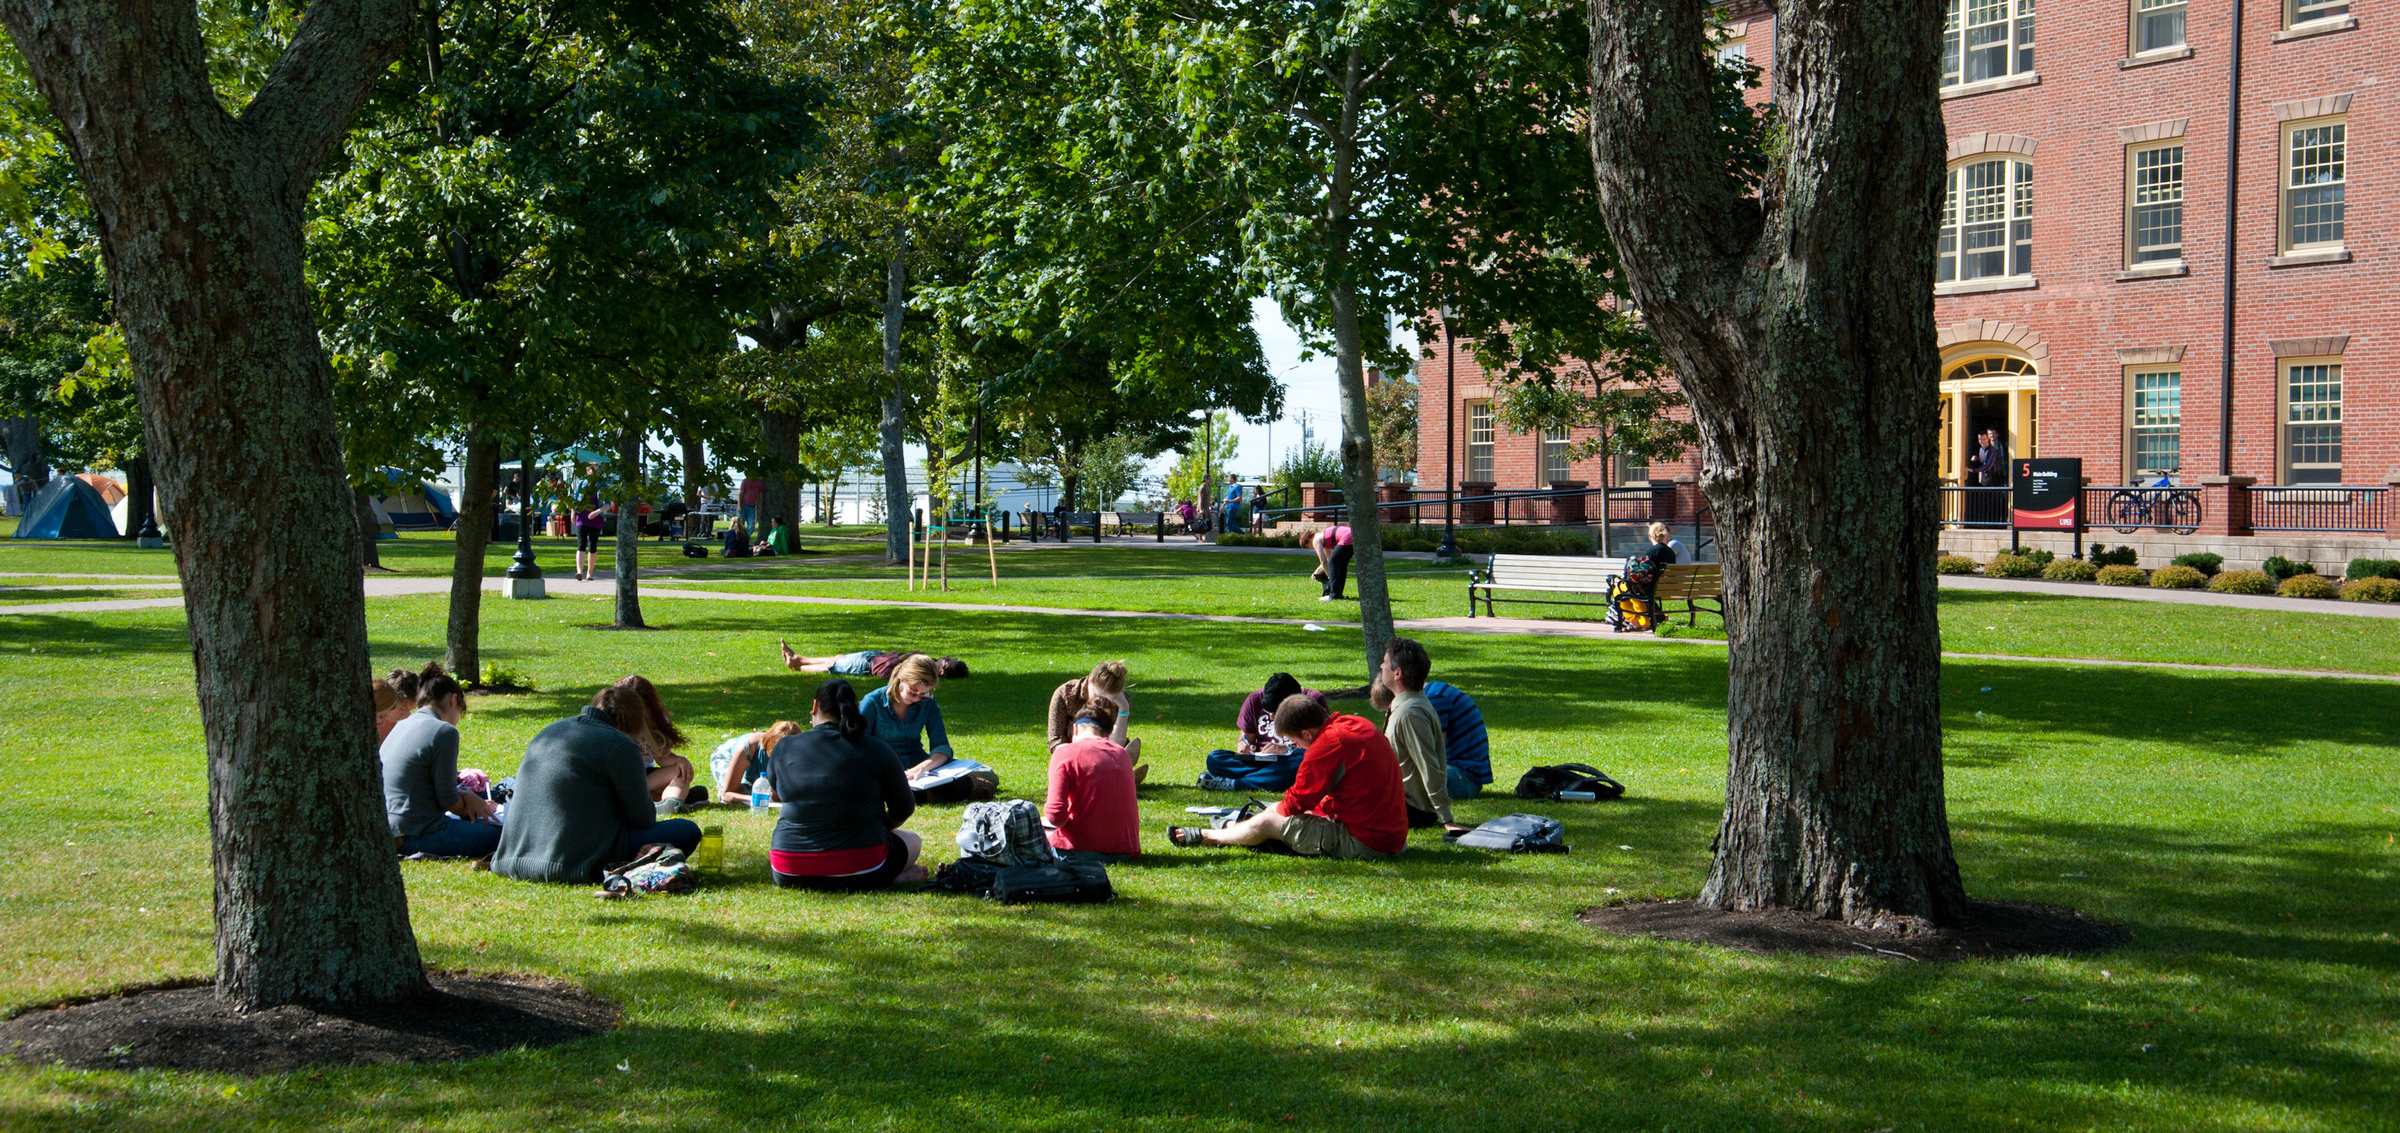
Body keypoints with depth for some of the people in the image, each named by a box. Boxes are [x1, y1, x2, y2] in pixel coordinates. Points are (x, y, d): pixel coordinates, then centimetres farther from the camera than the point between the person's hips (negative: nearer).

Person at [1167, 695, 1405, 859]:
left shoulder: (1330, 743, -21)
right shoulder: (1358, 724, 7)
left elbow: (1297, 802, -11)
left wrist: (1278, 809, 9)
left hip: (1365, 844, -9)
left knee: (1267, 822, 4)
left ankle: (1206, 836, 26)